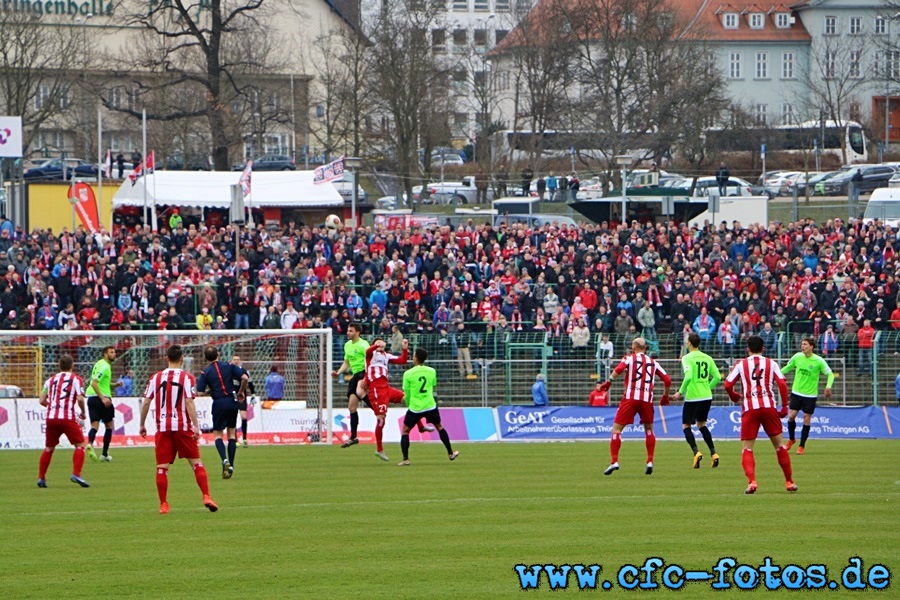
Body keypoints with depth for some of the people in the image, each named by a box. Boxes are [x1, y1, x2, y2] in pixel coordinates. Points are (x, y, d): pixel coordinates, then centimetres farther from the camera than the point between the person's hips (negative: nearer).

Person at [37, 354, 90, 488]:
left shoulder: (51, 380, 16)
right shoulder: (76, 379, 3)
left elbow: (42, 401, 12)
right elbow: (80, 399, -9)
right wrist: (83, 412, 8)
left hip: (51, 417, 4)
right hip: (68, 418, -4)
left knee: (49, 448, 17)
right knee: (80, 445, 3)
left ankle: (41, 478, 15)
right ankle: (76, 474, -13)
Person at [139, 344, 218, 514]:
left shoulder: (155, 378, 5)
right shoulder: (186, 378, -3)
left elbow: (146, 403, 5)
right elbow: (189, 403, -11)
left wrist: (142, 425, 15)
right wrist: (196, 426, -11)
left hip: (163, 428, 1)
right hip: (183, 427, -1)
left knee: (162, 467, 3)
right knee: (196, 463, 6)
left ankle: (163, 505, 2)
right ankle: (206, 497, -2)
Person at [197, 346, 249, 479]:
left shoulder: (206, 372, -2)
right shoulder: (228, 366, 2)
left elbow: (200, 392, -9)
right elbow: (245, 377, -8)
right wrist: (241, 392, 8)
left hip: (219, 403, -2)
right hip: (232, 401, 2)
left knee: (218, 434, 8)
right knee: (231, 433, 13)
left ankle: (225, 459, -17)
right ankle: (231, 465, 10)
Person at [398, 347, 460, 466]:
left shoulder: (408, 374, -9)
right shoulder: (431, 371, 0)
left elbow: (407, 393, -2)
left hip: (414, 408, -3)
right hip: (430, 406, 3)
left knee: (405, 431, 10)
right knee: (439, 427, 24)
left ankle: (405, 459, -3)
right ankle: (450, 453, 32)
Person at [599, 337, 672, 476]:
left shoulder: (629, 358, 6)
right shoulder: (653, 363, 16)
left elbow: (619, 369, -15)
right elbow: (667, 380, 13)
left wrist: (609, 381, -10)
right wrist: (665, 396, 26)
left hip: (631, 398, -3)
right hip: (647, 400, 3)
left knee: (616, 429, 1)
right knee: (649, 429, 22)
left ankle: (614, 461, -12)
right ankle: (650, 461, 12)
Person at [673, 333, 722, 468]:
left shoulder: (687, 358, -9)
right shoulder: (707, 358, 7)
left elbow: (688, 376, -23)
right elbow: (717, 377, 4)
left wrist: (680, 392, -12)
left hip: (692, 397, -5)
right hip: (706, 396, 5)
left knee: (686, 426, 7)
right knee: (702, 424, 21)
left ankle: (696, 452, -13)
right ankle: (713, 453, 9)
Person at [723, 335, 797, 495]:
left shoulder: (741, 364, 8)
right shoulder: (771, 363, 9)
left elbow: (728, 385, 1)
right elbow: (782, 384, -1)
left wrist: (733, 396, 23)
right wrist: (784, 407, 6)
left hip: (750, 408, -1)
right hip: (769, 406, 1)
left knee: (747, 448, 3)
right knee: (779, 444, 13)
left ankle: (751, 481, -16)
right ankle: (789, 482, 16)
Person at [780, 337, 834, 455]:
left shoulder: (818, 361, -11)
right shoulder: (797, 357, -2)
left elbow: (830, 374, -4)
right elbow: (787, 368, 14)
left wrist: (828, 386, -21)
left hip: (810, 395, -2)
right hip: (796, 392, 2)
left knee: (806, 419, 0)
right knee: (791, 416, -5)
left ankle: (802, 446, 12)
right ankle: (791, 439, 22)